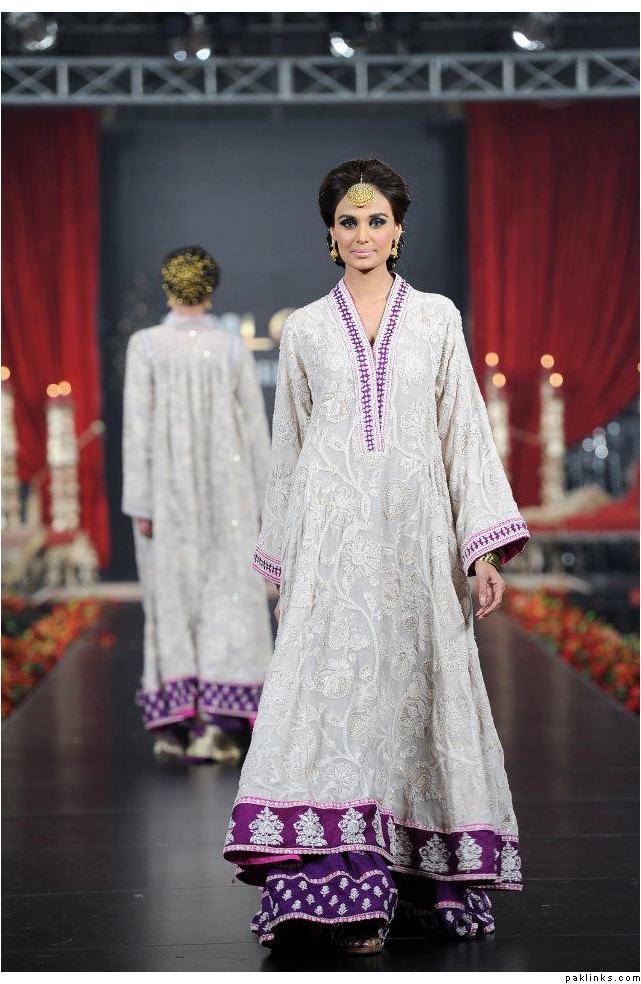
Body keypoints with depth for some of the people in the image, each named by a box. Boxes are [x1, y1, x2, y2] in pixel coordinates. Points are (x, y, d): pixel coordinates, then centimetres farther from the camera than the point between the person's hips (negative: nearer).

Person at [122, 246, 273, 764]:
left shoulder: (146, 345, -5)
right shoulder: (234, 347, -1)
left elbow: (138, 426, -8)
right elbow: (255, 427, 1)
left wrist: (140, 503, -6)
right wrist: (259, 498, 10)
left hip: (168, 490, 0)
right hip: (227, 490, 0)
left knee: (173, 599, 9)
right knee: (225, 600, -2)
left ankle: (173, 722, 8)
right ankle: (216, 723, -13)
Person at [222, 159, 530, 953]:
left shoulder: (437, 318, 8)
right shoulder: (304, 329, 9)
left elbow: (465, 430, 5)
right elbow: (288, 446, 13)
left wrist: (484, 545, -3)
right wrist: (282, 560, 12)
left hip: (415, 529, 0)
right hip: (331, 532, 0)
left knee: (416, 690, 2)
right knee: (334, 685, -11)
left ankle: (426, 879, 14)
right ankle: (338, 883, -12)